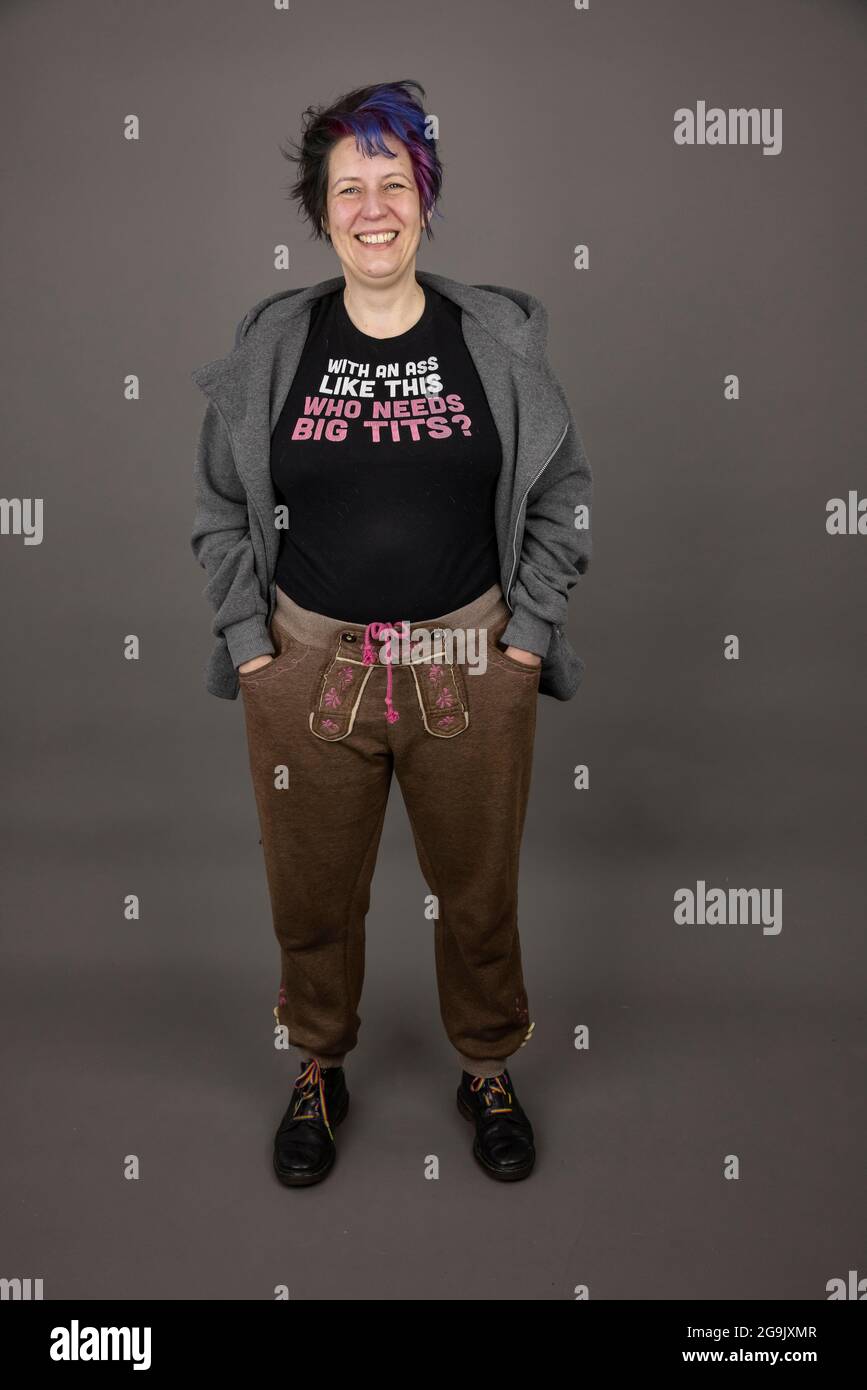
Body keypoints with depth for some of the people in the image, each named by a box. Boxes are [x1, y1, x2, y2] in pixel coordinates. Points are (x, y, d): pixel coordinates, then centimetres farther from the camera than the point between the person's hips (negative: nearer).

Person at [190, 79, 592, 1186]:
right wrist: (249, 643, 0)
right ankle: (319, 1071, 41)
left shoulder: (500, 337, 0)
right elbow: (219, 510, 8)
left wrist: (528, 637, -2)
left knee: (479, 888, 14)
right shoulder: (271, 345, 1)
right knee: (312, 895, 14)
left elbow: (562, 498, 6)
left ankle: (487, 1070, 41)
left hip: (471, 669, 0)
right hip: (307, 670, 1)